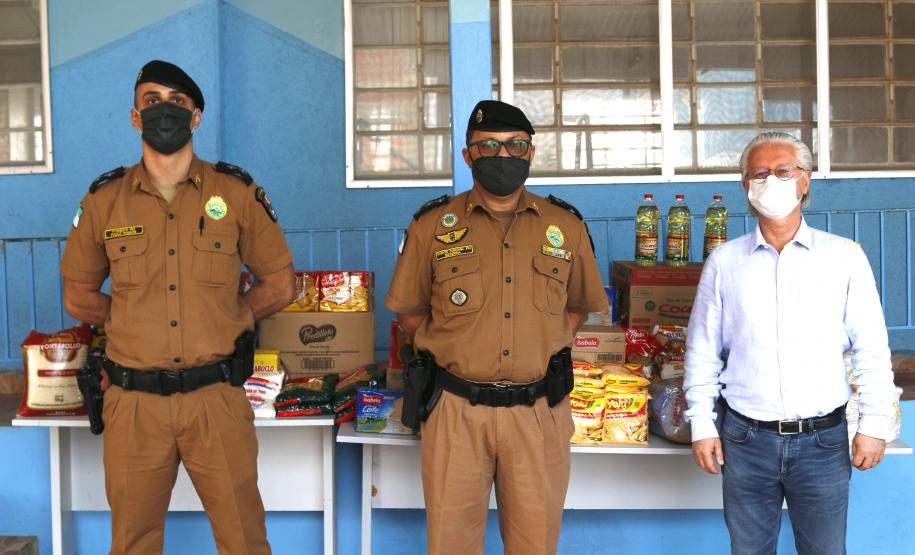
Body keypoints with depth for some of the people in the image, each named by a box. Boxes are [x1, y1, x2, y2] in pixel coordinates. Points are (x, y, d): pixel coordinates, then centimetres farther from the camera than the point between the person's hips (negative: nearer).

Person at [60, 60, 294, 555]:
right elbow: (78, 297, 14)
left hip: (215, 397, -1)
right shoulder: (104, 199, 6)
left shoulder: (237, 193, 2)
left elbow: (278, 285, 8)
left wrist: (223, 321, 1)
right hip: (133, 402, 2)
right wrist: (133, 324, 5)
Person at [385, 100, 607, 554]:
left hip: (539, 411, 1)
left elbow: (579, 304, 18)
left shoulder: (566, 226, 5)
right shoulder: (432, 226, 1)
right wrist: (444, 346, 0)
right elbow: (409, 311, 10)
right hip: (456, 409, -1)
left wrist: (548, 345, 6)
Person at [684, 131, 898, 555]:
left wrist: (875, 424, -2)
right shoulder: (724, 262, 3)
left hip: (822, 440, 0)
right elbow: (702, 352, 5)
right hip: (745, 438, 1)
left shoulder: (844, 258, 1)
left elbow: (872, 350, 2)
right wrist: (702, 425, 2)